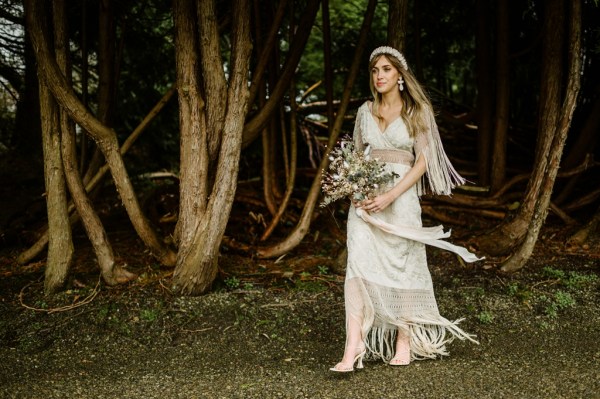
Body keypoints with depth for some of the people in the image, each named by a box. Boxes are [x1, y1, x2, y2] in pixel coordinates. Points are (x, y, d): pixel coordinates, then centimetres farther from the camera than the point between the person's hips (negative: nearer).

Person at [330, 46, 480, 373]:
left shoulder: (417, 111, 1)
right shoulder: (366, 111, 12)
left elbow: (423, 161, -6)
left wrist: (390, 196, -17)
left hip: (401, 196, -3)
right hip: (365, 198, 3)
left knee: (401, 268, 4)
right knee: (358, 266, -9)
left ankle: (404, 342, 19)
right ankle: (353, 347, -12)